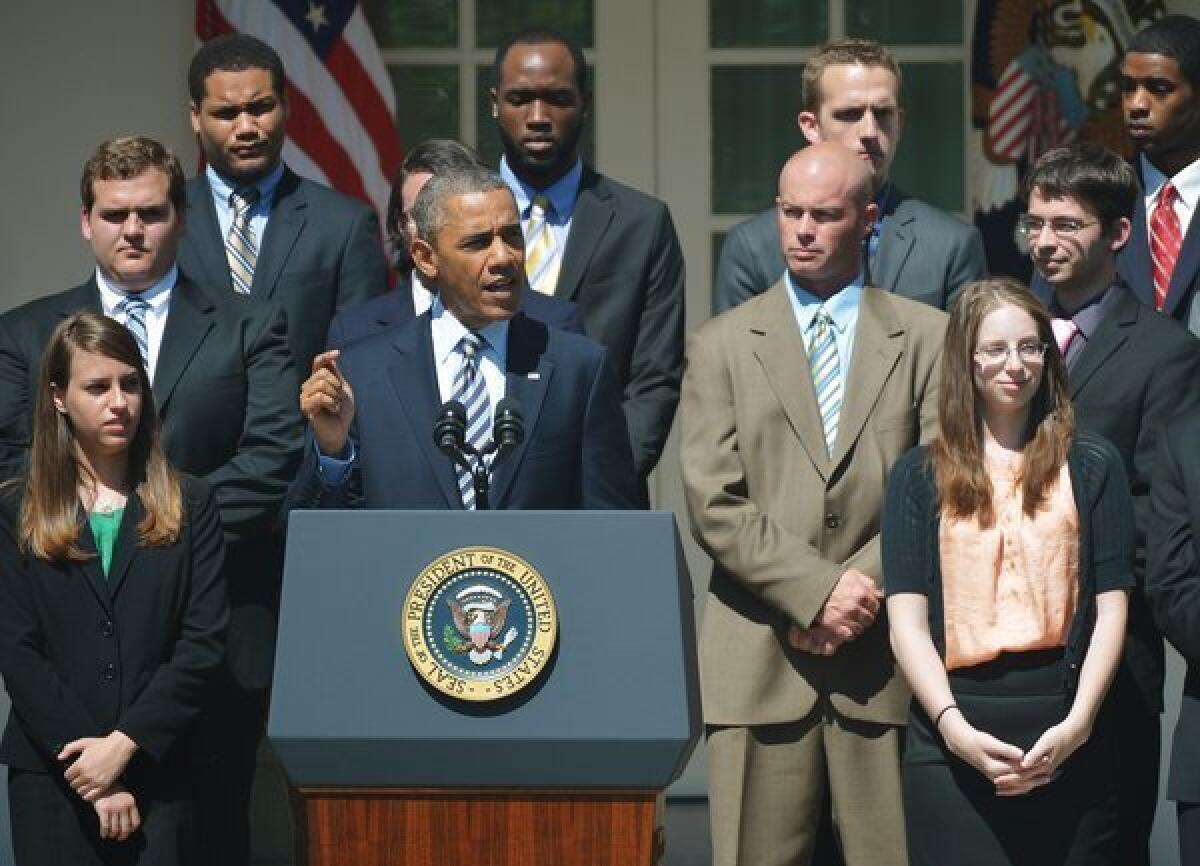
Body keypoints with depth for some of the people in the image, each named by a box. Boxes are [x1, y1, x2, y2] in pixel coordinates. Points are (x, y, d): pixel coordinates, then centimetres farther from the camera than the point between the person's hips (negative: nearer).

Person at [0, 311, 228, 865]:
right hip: (50, 775, 0)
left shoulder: (189, 505, 6)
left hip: (158, 773, 0)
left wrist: (124, 745, -13)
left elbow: (203, 643, -2)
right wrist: (97, 778, -11)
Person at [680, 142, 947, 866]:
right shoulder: (723, 345, 10)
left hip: (888, 660, 0)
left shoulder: (929, 338, 10)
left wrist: (863, 590, -9)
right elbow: (714, 503, 0)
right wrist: (817, 589, -10)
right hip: (758, 664, 0)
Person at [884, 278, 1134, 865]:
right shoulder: (919, 475, 8)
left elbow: (1110, 607, 3)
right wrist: (955, 727, -12)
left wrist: (1078, 722, -10)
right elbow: (907, 617, 1)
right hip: (952, 732, 0)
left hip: (1063, 733, 0)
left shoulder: (1090, 466, 8)